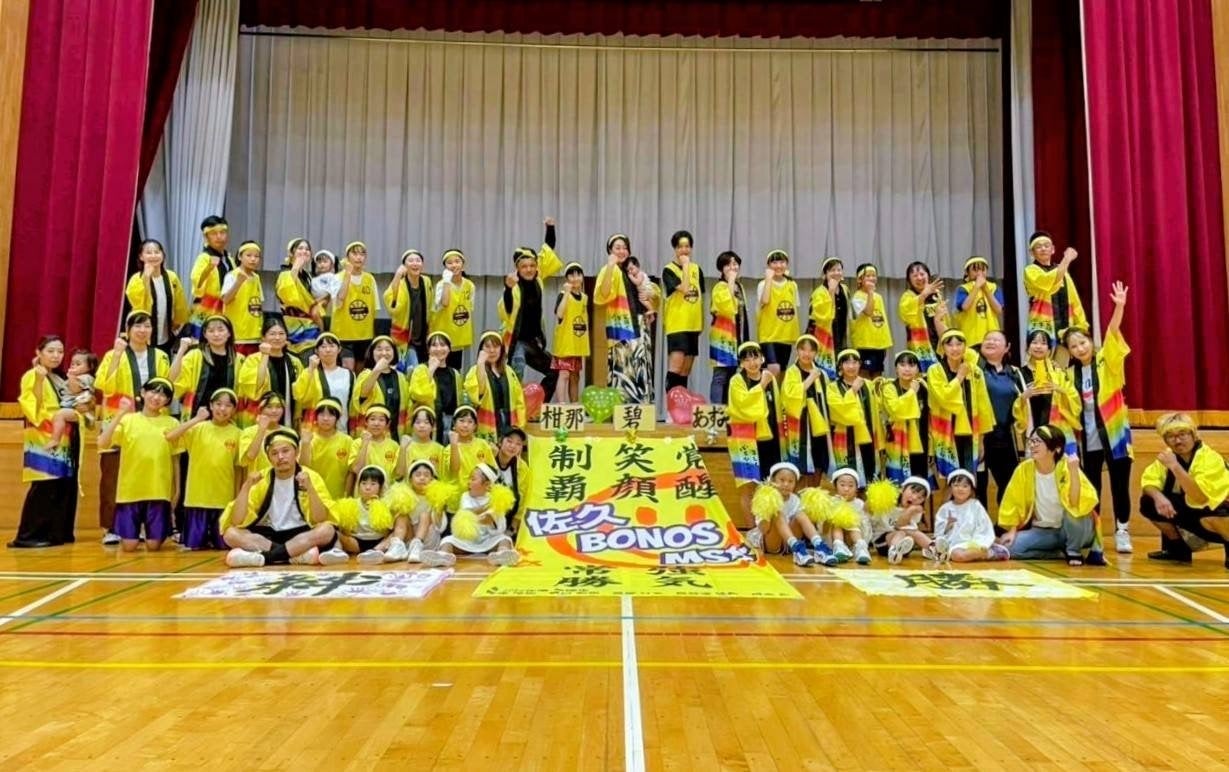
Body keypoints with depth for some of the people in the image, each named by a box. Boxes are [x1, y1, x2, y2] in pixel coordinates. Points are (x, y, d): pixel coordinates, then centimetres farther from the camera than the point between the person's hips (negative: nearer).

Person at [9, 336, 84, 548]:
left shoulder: (60, 379, 18)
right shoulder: (32, 376, -4)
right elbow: (34, 410, -16)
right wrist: (39, 380, -23)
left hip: (63, 440, 8)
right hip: (42, 441, -8)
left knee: (64, 488, 5)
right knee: (44, 487, -13)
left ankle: (57, 533, 12)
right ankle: (27, 536, -8)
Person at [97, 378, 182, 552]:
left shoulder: (172, 423, 4)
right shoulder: (128, 420, 0)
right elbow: (102, 444, -13)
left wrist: (177, 488, 6)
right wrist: (120, 415, -18)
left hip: (159, 491, 0)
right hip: (130, 490, 0)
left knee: (154, 545, -1)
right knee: (129, 545, -1)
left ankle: (151, 533, 33)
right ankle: (125, 534, 33)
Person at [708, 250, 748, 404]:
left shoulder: (739, 287, 15)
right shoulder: (720, 287, -10)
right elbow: (728, 308, -28)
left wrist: (745, 340, 16)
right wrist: (731, 282, -20)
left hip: (736, 337, 8)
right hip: (723, 338, -8)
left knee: (731, 377, 10)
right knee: (720, 377, -8)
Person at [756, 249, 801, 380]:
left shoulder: (792, 285, 10)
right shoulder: (764, 284, -3)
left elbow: (795, 310, 15)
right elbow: (764, 301, -24)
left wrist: (797, 334, 11)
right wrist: (769, 279, -17)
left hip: (786, 336, 5)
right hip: (769, 335, -5)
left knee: (782, 372, 11)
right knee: (774, 369, -21)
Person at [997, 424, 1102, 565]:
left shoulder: (1066, 468, -20)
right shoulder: (1024, 469, -11)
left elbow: (1077, 504, -33)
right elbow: (1014, 503, 1)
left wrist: (1074, 471, -40)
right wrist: (1012, 531, -6)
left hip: (1072, 530, -4)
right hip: (1042, 531, 4)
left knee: (1075, 509, -35)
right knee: (1010, 547, -20)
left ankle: (1074, 551, -8)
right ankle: (1064, 551, 0)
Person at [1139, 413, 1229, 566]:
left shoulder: (1211, 459, -25)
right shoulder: (1169, 455, -7)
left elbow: (1200, 499, -37)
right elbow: (1149, 480, -7)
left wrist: (1175, 466, -42)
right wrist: (1158, 496, -28)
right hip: (1193, 514, 7)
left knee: (1208, 511, -40)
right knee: (1147, 503, -10)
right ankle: (1177, 547, 9)